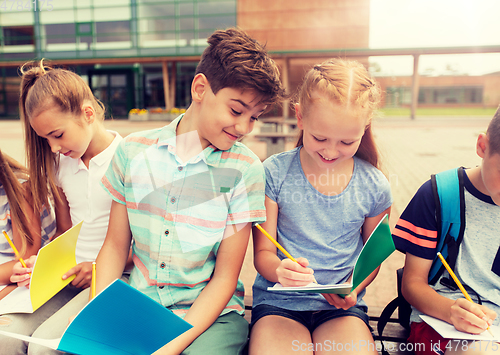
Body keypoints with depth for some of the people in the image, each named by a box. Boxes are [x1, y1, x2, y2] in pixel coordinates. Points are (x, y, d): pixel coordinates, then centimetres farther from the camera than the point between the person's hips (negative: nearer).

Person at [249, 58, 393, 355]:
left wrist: (353, 287, -8)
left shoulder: (375, 187, -2)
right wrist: (279, 270, -26)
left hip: (342, 307, 1)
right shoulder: (274, 173, -7)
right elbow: (263, 253, -3)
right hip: (279, 302, -1)